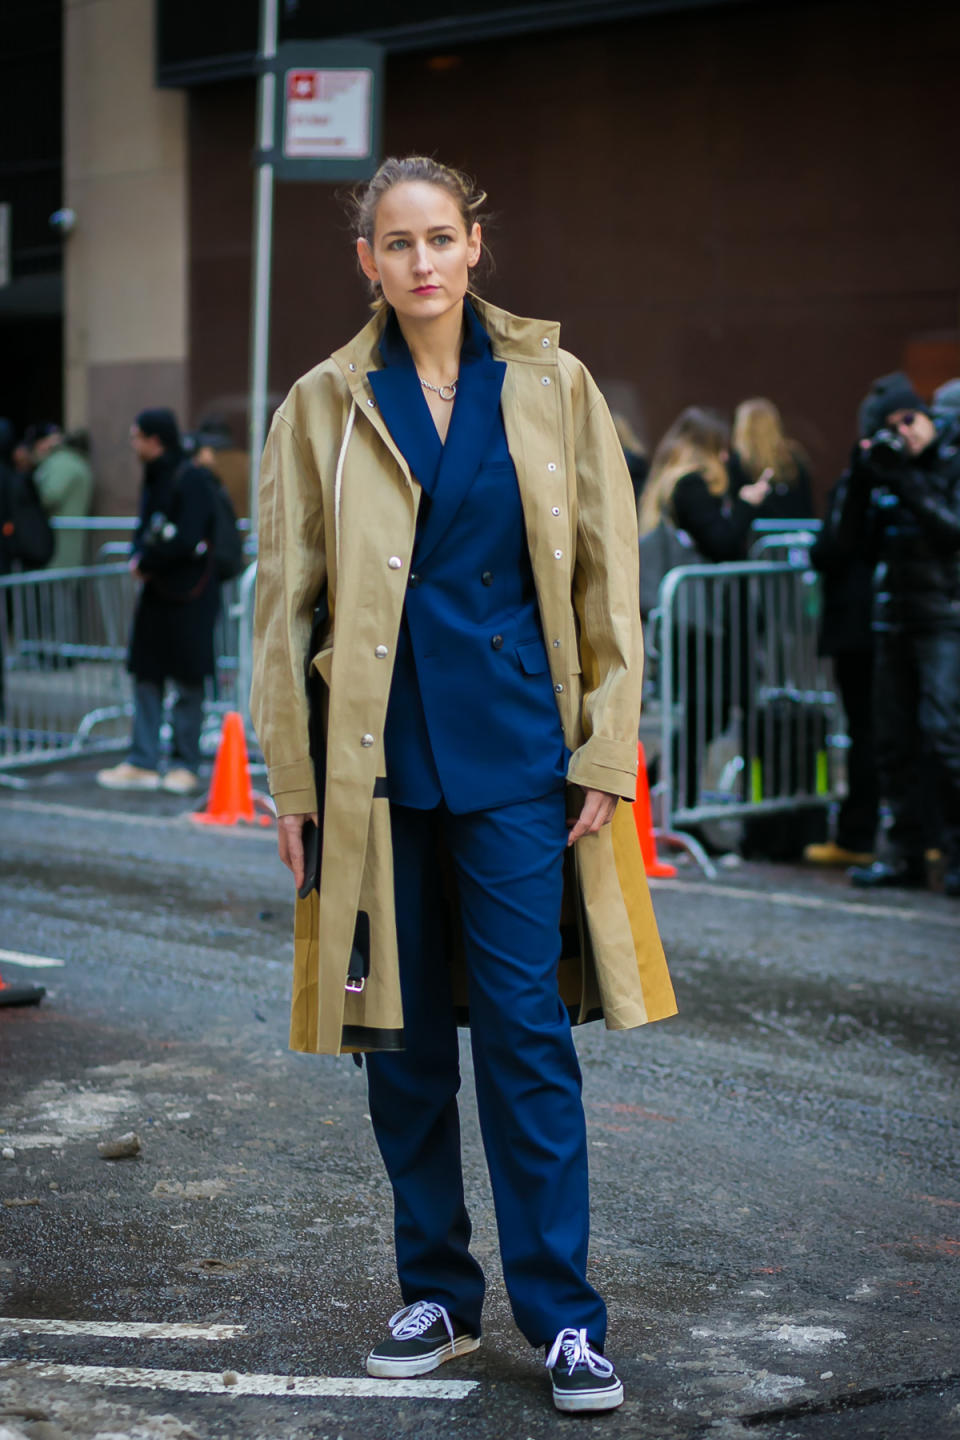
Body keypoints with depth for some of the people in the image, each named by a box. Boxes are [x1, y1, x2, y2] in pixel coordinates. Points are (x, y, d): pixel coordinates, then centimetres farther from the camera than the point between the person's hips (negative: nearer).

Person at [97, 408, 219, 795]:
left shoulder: (190, 479, -15)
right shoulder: (153, 478, 12)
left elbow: (186, 541, -22)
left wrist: (146, 561, -11)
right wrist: (139, 555, -3)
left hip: (189, 597, -8)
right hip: (157, 592, 8)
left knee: (188, 683, 0)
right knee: (145, 676, 7)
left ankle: (186, 764, 7)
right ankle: (143, 762, 10)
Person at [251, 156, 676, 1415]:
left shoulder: (550, 386, 4)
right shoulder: (326, 407, 4)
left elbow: (607, 583, 4)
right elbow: (286, 604, 6)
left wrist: (606, 757, -2)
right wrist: (291, 781, 2)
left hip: (518, 754, -1)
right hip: (379, 759, 1)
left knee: (527, 1029, -3)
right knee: (403, 1037, 8)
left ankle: (563, 1314, 5)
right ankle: (438, 1292, 23)